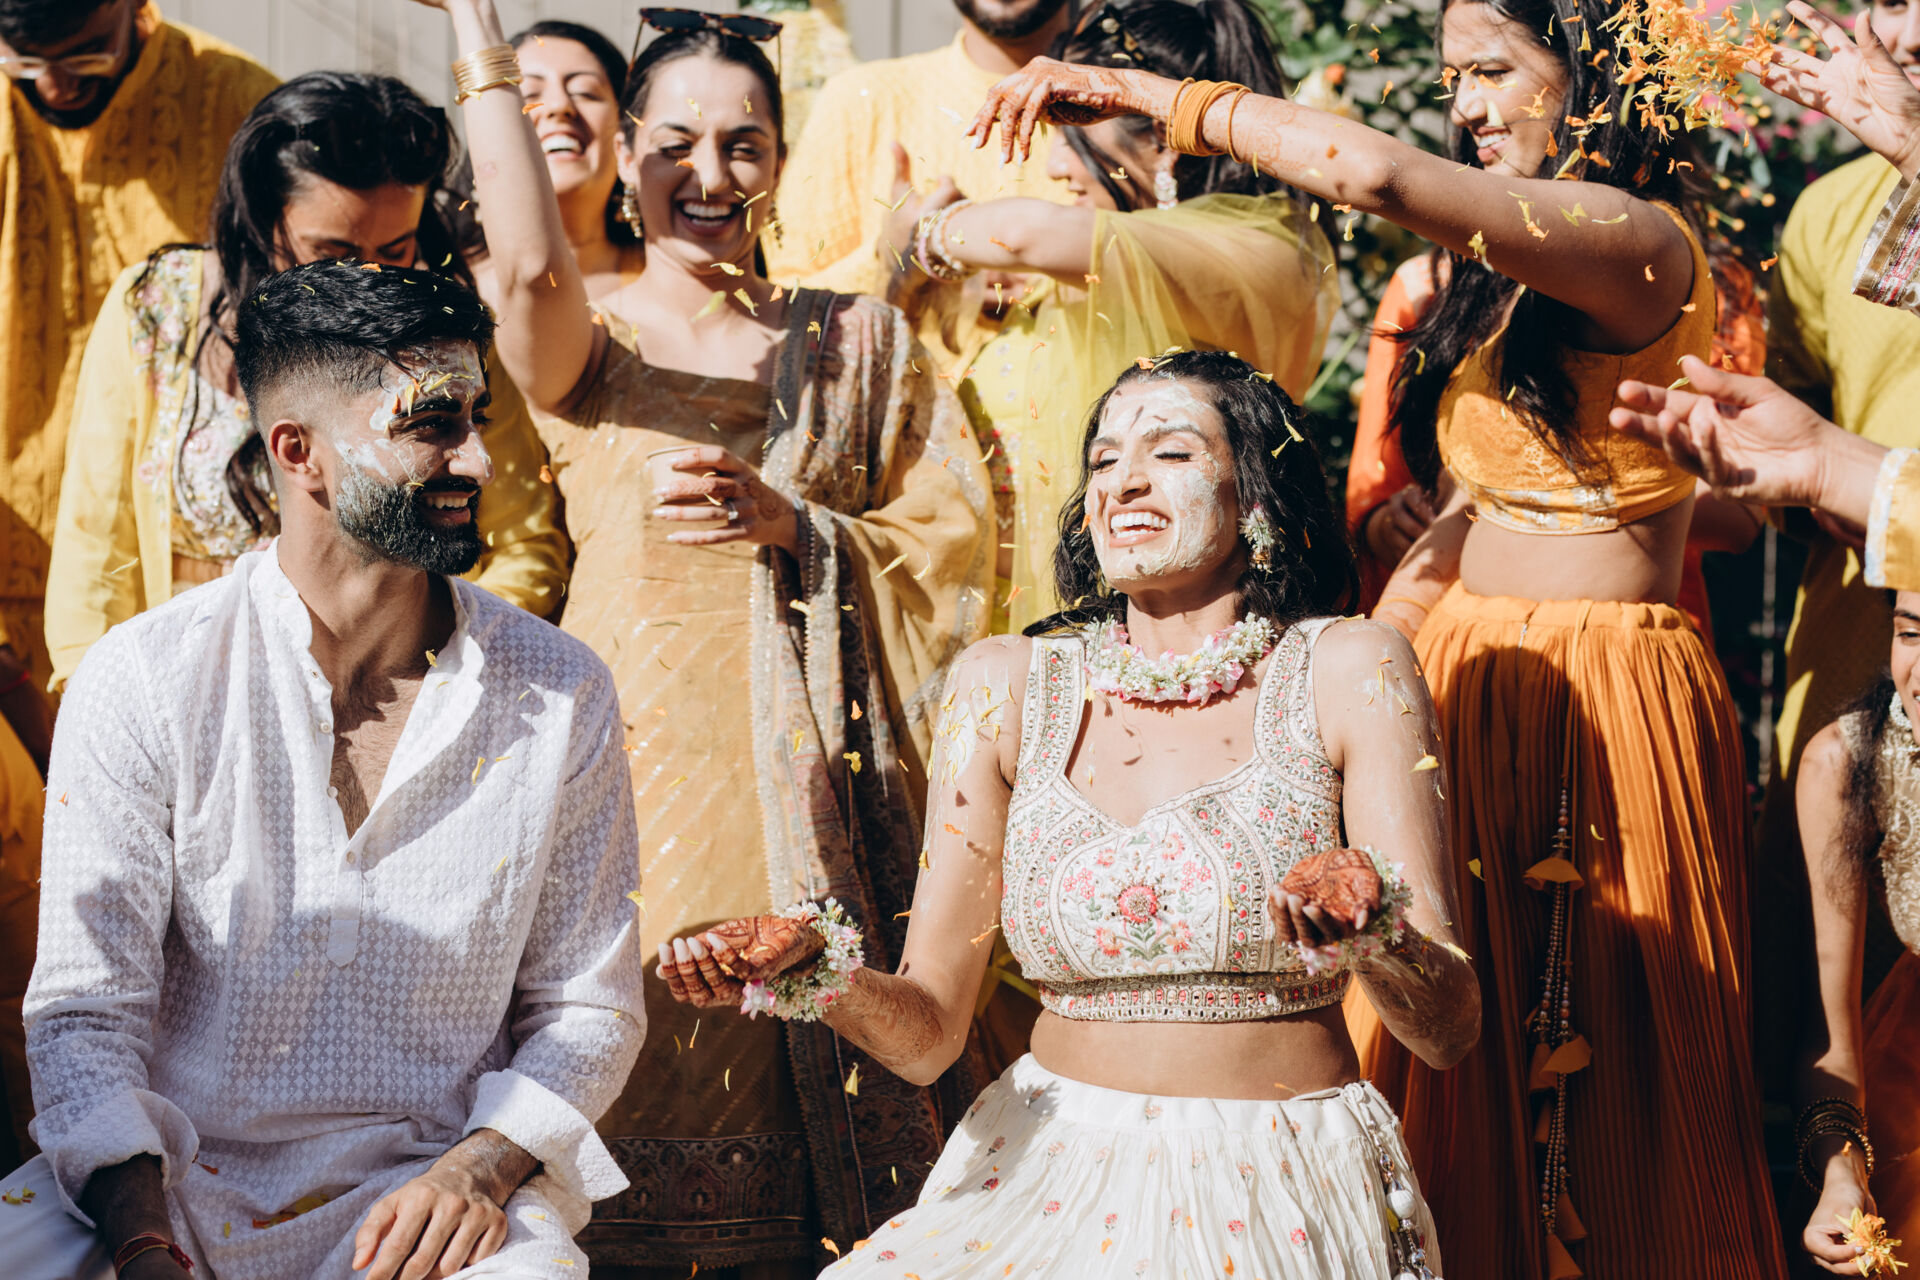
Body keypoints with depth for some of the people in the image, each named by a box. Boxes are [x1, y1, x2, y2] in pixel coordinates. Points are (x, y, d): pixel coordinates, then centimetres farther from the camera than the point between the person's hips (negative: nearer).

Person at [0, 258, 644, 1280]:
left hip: (435, 1184, -1)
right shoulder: (139, 683, -3)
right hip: (168, 1178, 1)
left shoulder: (560, 696, 1)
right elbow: (87, 1012, -3)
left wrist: (480, 1166, -12)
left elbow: (589, 1006, 8)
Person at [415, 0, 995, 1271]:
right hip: (640, 755, -1)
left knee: (819, 1054, -1)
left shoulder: (860, 340, 13)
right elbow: (530, 265, -18)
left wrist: (794, 526, -10)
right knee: (648, 1052, -4)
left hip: (809, 767, 1)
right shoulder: (582, 343, 6)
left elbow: (957, 538, 6)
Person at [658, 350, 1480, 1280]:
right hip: (1047, 1181, 3)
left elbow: (1450, 1029, -7)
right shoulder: (1010, 685, 5)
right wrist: (824, 983, -18)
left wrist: (1373, 945, -28)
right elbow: (930, 1031, 3)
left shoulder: (1347, 671, -1)